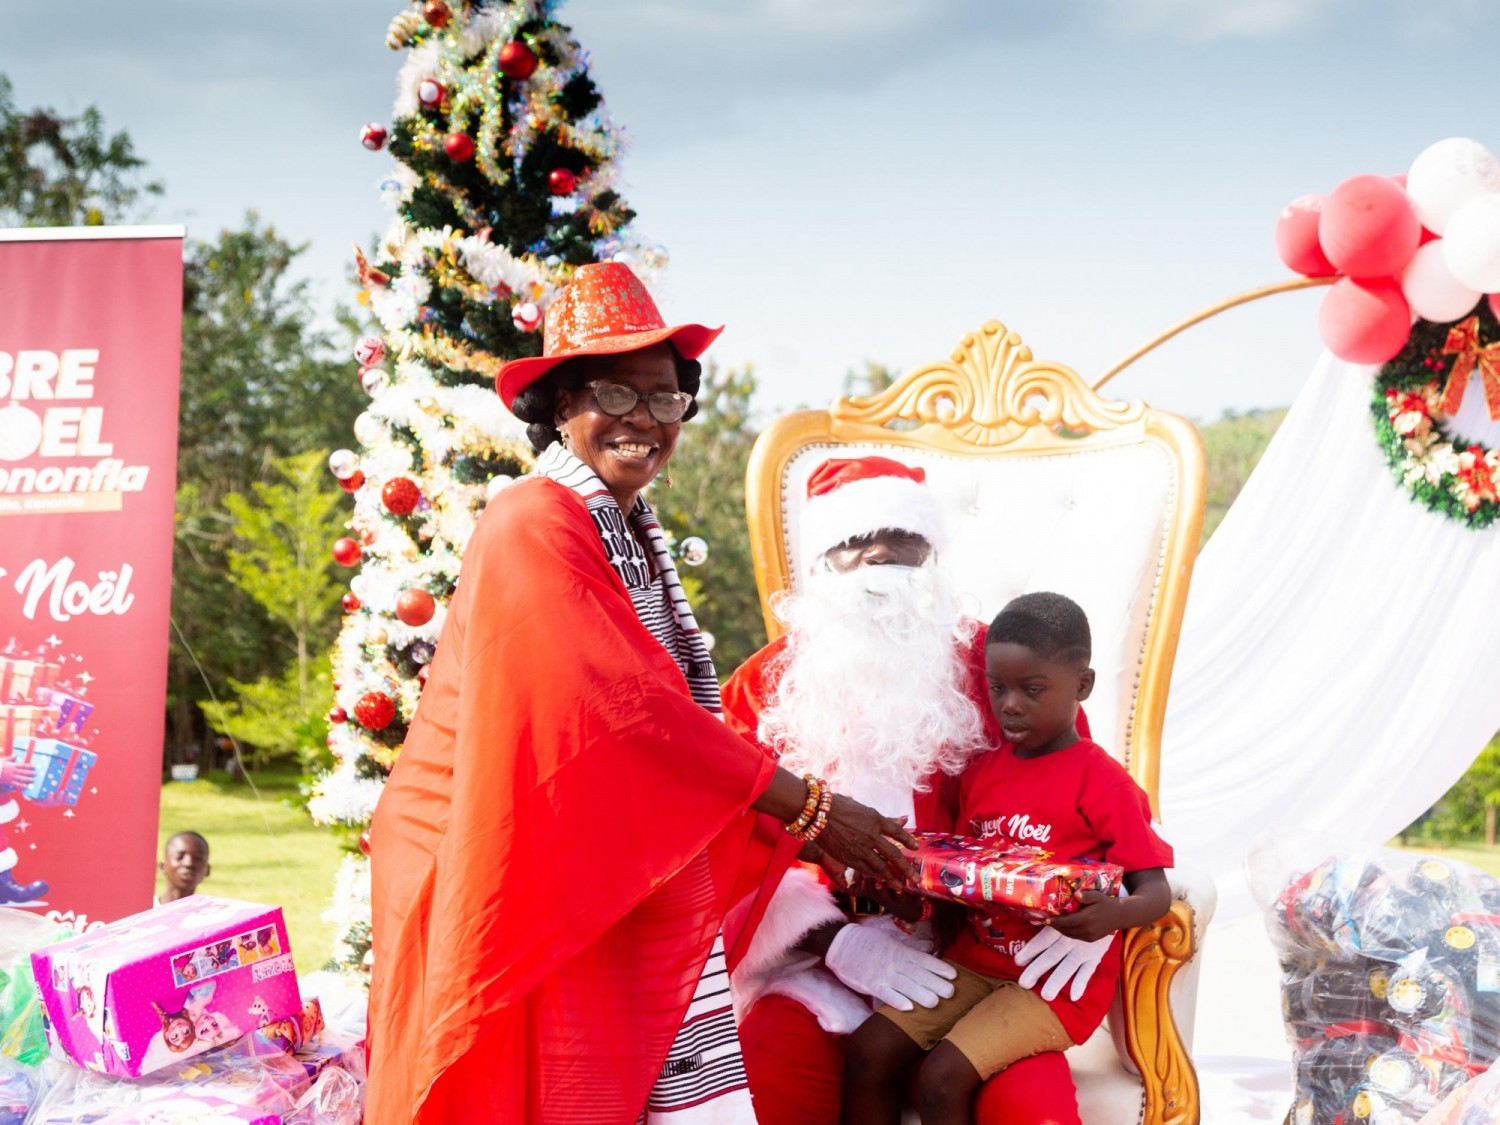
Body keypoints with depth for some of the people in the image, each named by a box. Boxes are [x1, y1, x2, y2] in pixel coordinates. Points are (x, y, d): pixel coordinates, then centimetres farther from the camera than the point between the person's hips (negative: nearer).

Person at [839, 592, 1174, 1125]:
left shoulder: (1103, 783, -10)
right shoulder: (980, 771, 8)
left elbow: (1156, 891, -12)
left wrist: (1113, 914, -35)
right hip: (972, 962, 6)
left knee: (943, 1076, -22)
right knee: (870, 1050, -11)